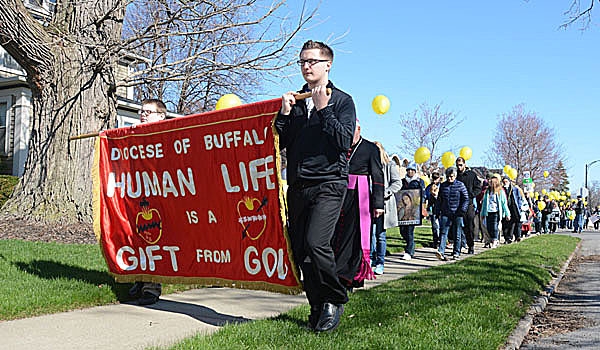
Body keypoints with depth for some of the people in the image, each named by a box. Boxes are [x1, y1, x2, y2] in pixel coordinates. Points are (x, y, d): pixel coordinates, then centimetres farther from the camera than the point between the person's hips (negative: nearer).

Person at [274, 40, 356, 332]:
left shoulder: (341, 100, 5)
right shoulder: (295, 100, 18)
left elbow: (345, 141, -9)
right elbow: (279, 143, 13)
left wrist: (323, 109, -11)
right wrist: (285, 114, 0)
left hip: (329, 183, -5)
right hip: (297, 186, 5)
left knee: (315, 242, -22)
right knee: (300, 250, 3)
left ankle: (334, 299, 1)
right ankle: (319, 308, 18)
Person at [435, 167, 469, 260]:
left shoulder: (460, 185, 0)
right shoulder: (442, 185, 11)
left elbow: (466, 199, -1)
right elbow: (439, 199, 19)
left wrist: (462, 209, -14)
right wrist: (438, 211, 15)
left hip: (457, 214, -3)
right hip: (445, 214, 3)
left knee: (457, 234, 5)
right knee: (443, 233, -8)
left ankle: (456, 253, 14)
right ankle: (441, 251, -16)